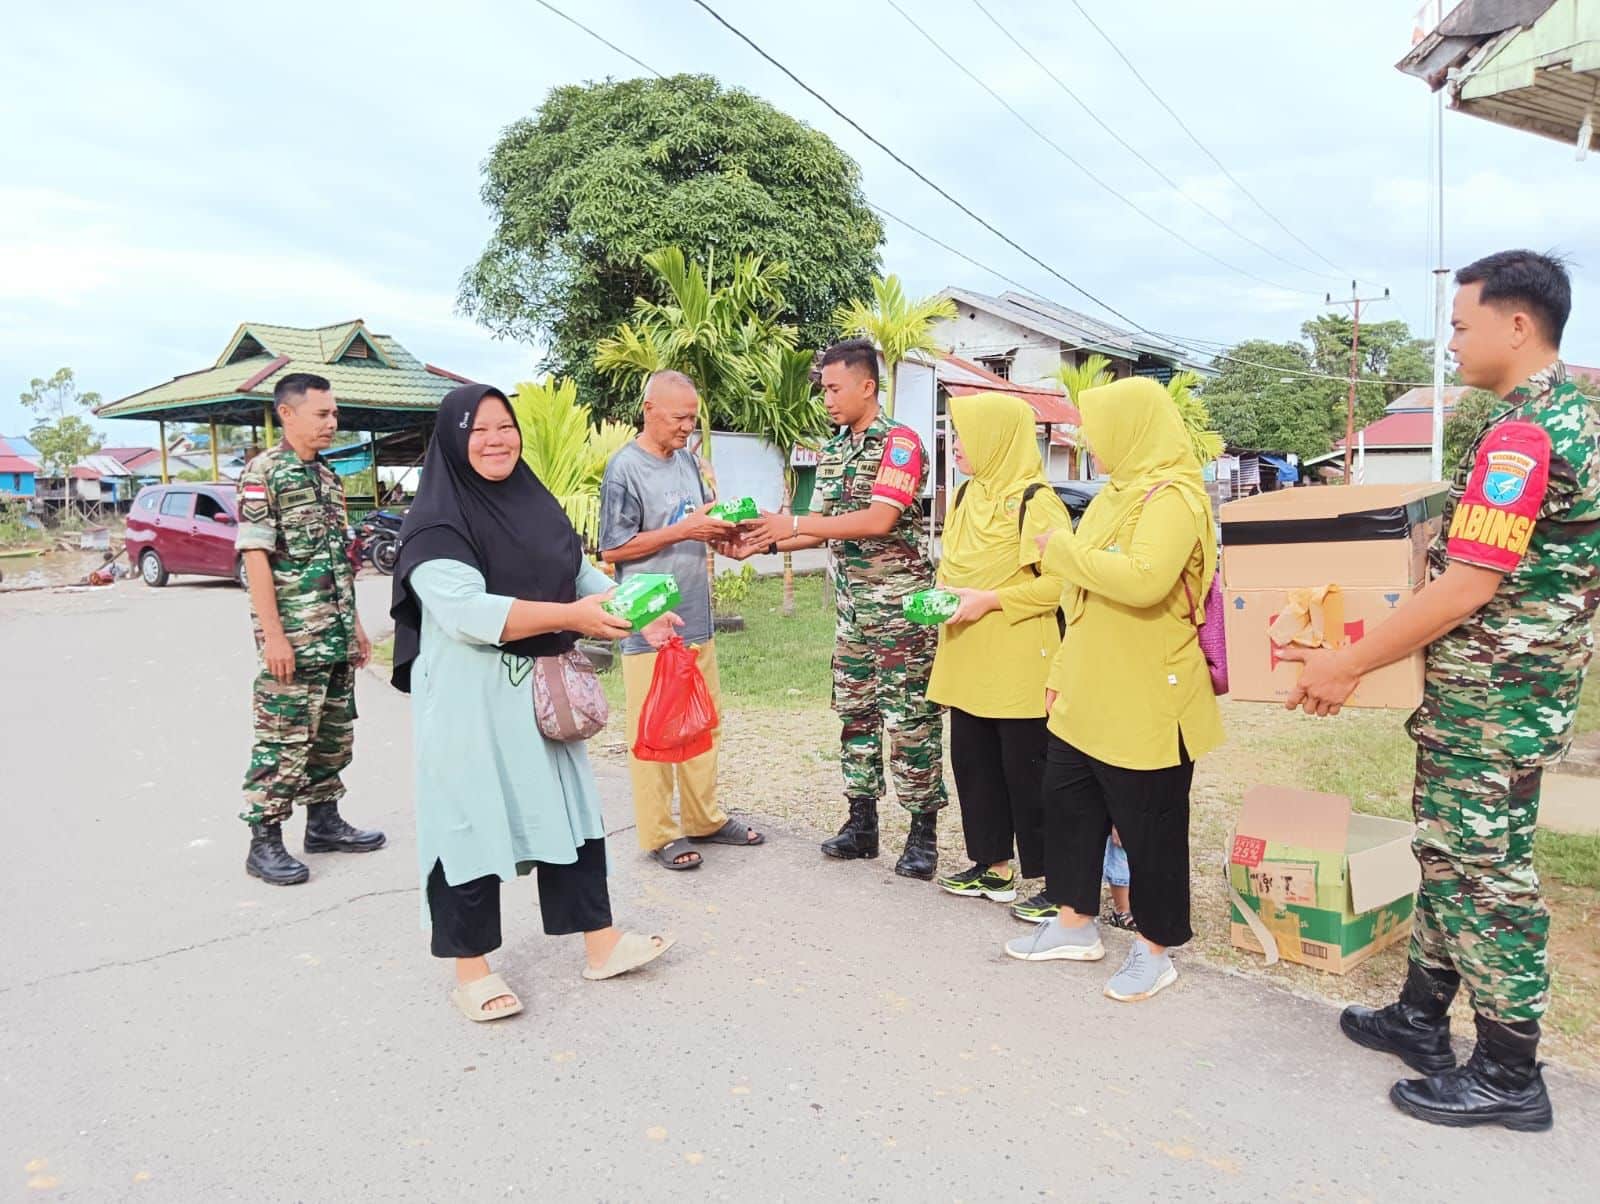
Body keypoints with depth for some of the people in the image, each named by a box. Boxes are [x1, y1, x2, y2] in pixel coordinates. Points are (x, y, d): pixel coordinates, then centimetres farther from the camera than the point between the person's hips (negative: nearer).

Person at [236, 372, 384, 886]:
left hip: (336, 637, 8)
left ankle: (324, 822, 27)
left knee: (334, 735, 14)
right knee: (284, 741, -3)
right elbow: (256, 557, -14)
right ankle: (264, 843, 7)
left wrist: (354, 625, 18)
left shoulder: (328, 477, 15)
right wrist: (273, 636, -18)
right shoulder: (263, 472, -8)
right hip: (293, 640, -8)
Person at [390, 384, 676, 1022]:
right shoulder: (436, 520, -13)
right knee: (472, 821, 3)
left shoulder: (536, 502, 9)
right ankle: (471, 970, 19)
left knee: (567, 810, 12)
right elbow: (465, 610, -25)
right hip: (469, 697, -7)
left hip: (539, 690, 7)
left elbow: (583, 573, 15)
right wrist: (570, 616, -28)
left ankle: (600, 943, 26)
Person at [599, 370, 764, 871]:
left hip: (697, 619, 7)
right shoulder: (625, 468, -10)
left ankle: (704, 818, 28)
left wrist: (722, 528, -3)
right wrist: (683, 531, -18)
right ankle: (660, 834, 13)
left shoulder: (688, 460, 10)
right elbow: (612, 549, -13)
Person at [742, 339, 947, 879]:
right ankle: (862, 822, 22)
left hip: (902, 607, -8)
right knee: (855, 712, 11)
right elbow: (823, 528, 12)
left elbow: (880, 520, -23)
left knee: (911, 718, -2)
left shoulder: (900, 442, -12)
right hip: (853, 609, 8)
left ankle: (923, 832, 9)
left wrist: (794, 523, -23)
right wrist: (765, 542, -3)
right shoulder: (832, 452, 12)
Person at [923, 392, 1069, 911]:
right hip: (969, 660, 8)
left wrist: (988, 600, -20)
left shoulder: (1035, 501, -12)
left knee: (1026, 769, -1)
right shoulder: (967, 496, 12)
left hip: (1019, 662, -8)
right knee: (971, 760, 12)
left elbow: (1060, 581, -17)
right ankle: (993, 866, 25)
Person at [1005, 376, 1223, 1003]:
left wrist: (1063, 549, -22)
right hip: (1088, 695, 9)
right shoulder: (1117, 493, 12)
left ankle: (1155, 949, 22)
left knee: (1148, 825, 5)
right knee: (1067, 803, 16)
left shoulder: (1172, 497, -17)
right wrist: (1066, 669, 17)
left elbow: (1143, 579, -35)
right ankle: (1076, 922, 32)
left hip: (1145, 703, -9)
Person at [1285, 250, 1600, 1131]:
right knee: (1450, 854, 18)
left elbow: (1466, 590, -24)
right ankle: (1421, 1017, 31)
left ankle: (1508, 1075, 16)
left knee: (1485, 873, 1)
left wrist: (1348, 666, -17)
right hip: (1510, 689, 10)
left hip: (1488, 699, -10)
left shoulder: (1521, 434, -21)